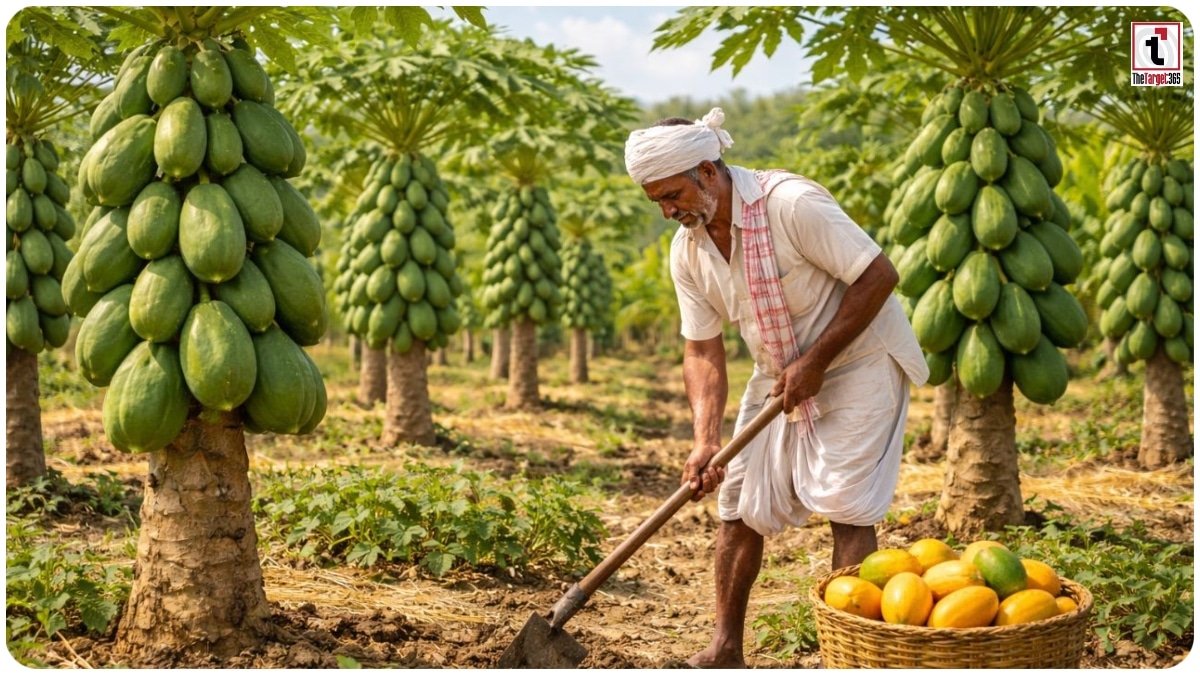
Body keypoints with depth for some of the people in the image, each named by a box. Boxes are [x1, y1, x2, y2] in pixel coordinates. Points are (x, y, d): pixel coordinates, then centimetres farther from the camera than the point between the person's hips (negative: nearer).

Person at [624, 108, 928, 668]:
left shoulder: (791, 203, -26)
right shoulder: (687, 249, -5)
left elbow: (878, 276, -24)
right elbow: (702, 351, -3)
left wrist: (815, 361, -23)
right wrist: (705, 442, -15)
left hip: (857, 358, -7)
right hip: (779, 374, 7)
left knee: (846, 507, -11)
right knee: (738, 504, 6)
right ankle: (725, 650, 18)